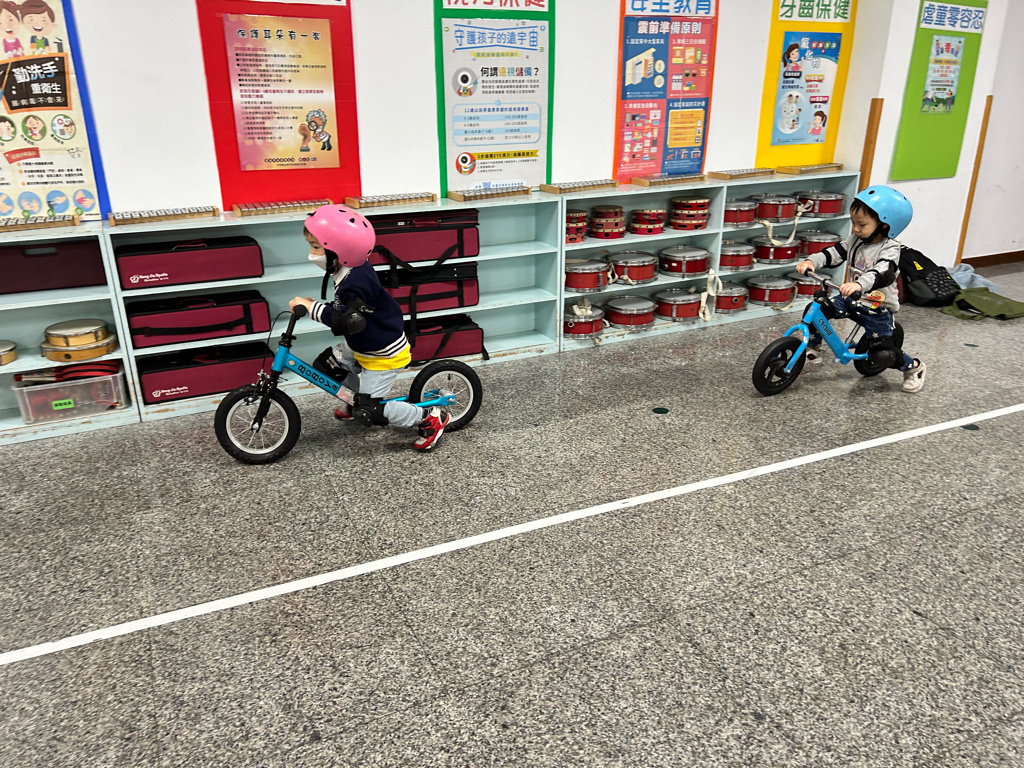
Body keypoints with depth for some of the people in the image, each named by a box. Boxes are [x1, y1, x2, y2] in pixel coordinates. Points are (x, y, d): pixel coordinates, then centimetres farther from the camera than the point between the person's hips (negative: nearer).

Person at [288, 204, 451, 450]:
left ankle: (431, 418, 4)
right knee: (325, 364, 12)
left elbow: (348, 320, -39)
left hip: (384, 354, -9)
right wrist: (314, 306, 0)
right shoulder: (352, 270, -1)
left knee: (370, 411, -7)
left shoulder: (355, 282, -31)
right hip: (363, 344, 9)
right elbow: (342, 308, 11)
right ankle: (361, 396, 33)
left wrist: (311, 307, -33)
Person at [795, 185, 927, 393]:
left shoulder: (889, 249, -19)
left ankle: (913, 368, 22)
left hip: (878, 308, -6)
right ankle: (813, 347, 8)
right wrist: (811, 262, -29)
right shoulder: (854, 240, 0)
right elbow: (833, 254, -8)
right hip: (852, 300, 6)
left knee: (883, 353, -8)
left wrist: (859, 284, -56)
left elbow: (882, 274, -36)